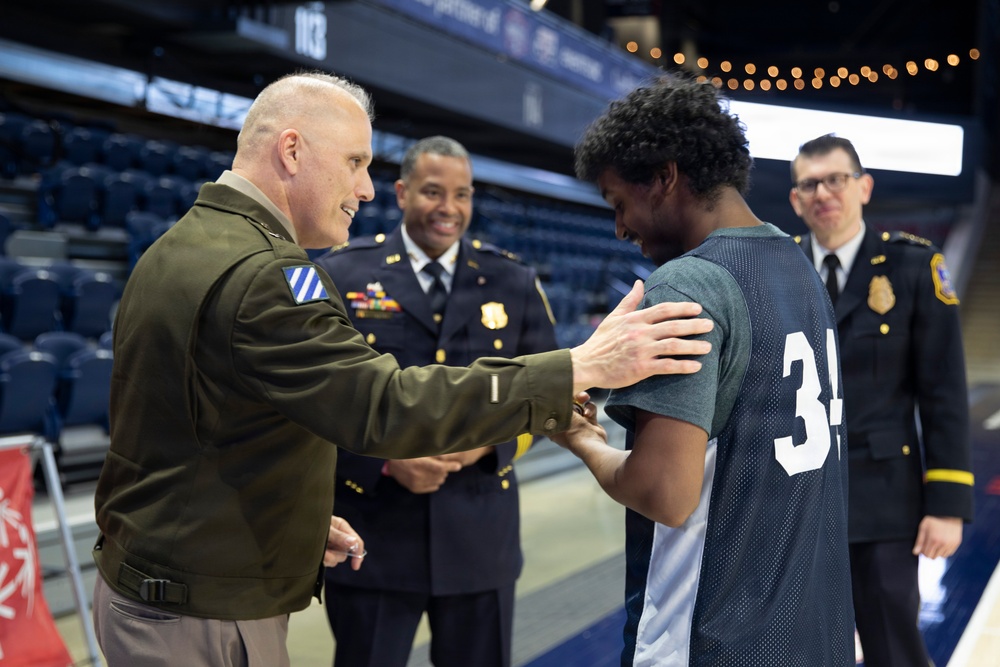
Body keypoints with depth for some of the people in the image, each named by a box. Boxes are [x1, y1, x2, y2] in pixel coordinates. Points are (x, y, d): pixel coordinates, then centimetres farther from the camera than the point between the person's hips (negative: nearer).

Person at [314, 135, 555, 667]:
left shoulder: (513, 282, 7)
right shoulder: (343, 274, -1)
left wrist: (491, 440, -9)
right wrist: (386, 460, -15)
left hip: (480, 537, 2)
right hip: (373, 534, -2)